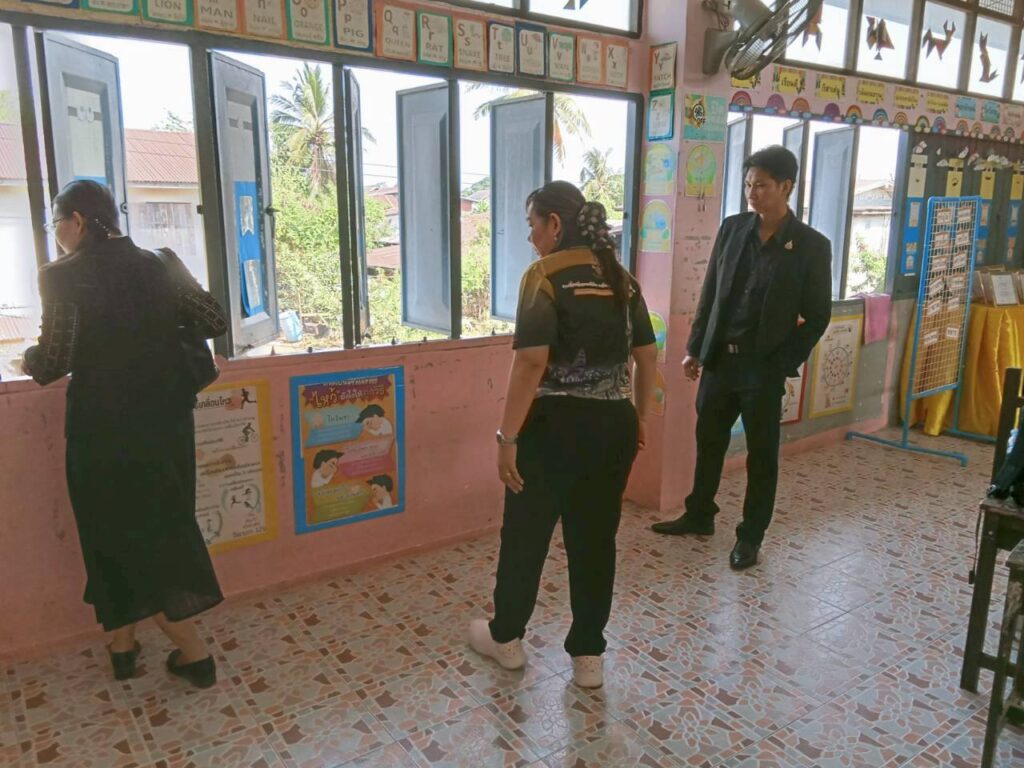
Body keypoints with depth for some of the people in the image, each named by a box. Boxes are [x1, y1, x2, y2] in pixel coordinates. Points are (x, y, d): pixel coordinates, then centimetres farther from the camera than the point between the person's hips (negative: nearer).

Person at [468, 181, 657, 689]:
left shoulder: (545, 275, -11)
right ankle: (588, 656, 25)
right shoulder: (621, 278, 9)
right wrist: (639, 416, 23)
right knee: (595, 538, 14)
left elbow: (532, 361, -20)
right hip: (614, 424, 6)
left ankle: (506, 638, 32)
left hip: (557, 424, -6)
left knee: (525, 533, 13)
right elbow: (647, 354, 12)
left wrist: (507, 436, -17)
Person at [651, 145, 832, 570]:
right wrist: (695, 348, 6)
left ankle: (750, 536, 24)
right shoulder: (732, 228, 3)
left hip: (764, 367, -4)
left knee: (761, 456, 8)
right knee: (708, 443, 16)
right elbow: (709, 293, 8)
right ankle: (699, 516, 35)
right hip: (719, 358, 4)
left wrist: (783, 365, -10)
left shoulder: (812, 245, -8)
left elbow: (817, 316, -5)